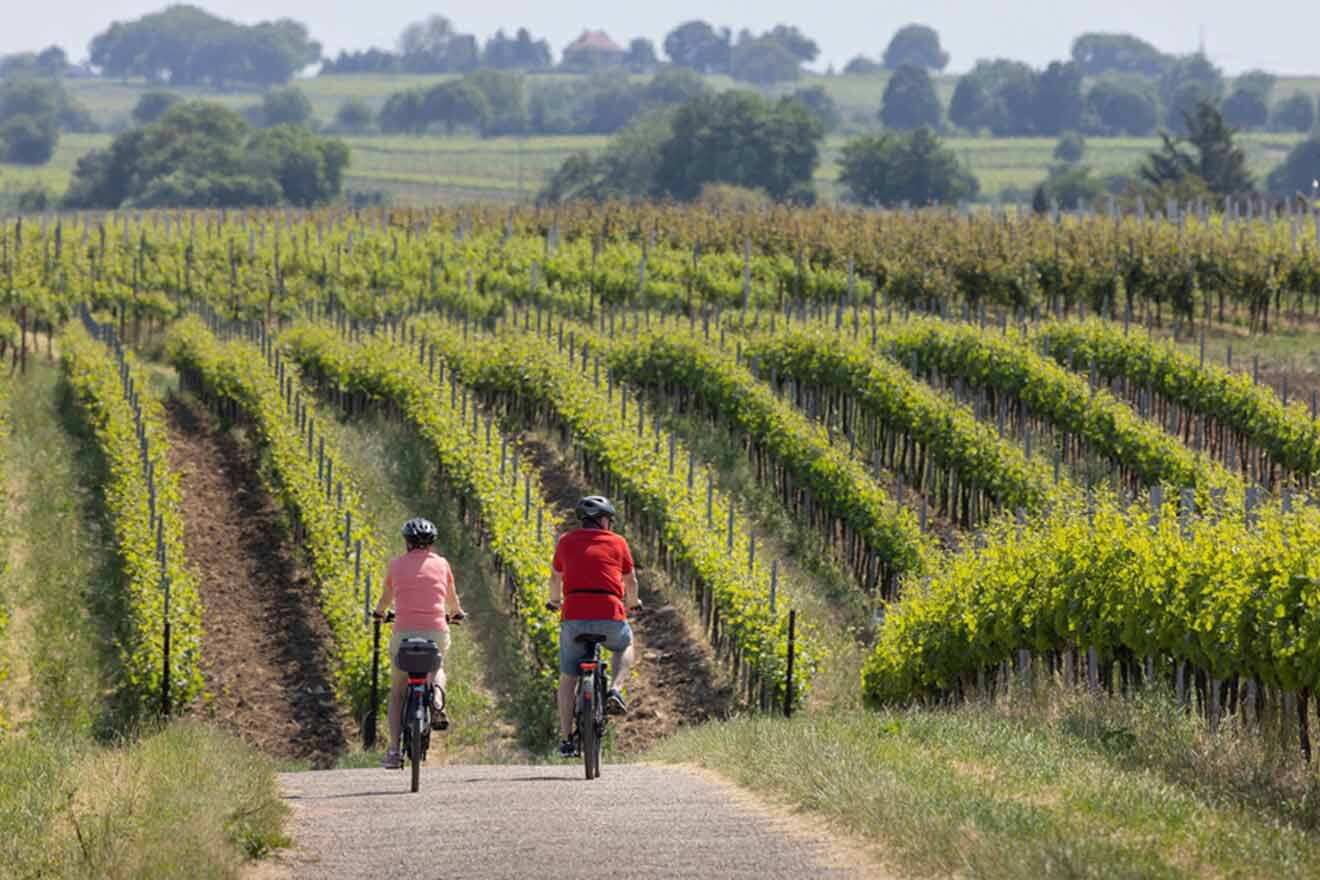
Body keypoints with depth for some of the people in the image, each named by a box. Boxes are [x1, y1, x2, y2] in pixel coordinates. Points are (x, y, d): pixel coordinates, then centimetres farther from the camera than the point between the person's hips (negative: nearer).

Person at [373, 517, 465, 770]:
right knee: (436, 669, 34)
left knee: (397, 693, 15)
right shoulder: (441, 564, 9)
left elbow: (386, 599, 24)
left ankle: (394, 751, 4)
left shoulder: (397, 565, 7)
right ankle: (437, 702, 2)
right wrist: (456, 613, 48)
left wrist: (379, 612, 47)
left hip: (404, 634, -1)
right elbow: (452, 599, 25)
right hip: (437, 632, 1)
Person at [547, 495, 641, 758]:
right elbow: (631, 582, 22)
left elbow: (555, 578, 28)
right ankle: (615, 690, 8)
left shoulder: (566, 542, 13)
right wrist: (632, 602, 44)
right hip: (611, 618, -1)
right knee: (625, 645, 32)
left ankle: (565, 739, 8)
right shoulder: (617, 543, 10)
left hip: (574, 618, 1)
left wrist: (555, 601, 50)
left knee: (568, 678, 13)